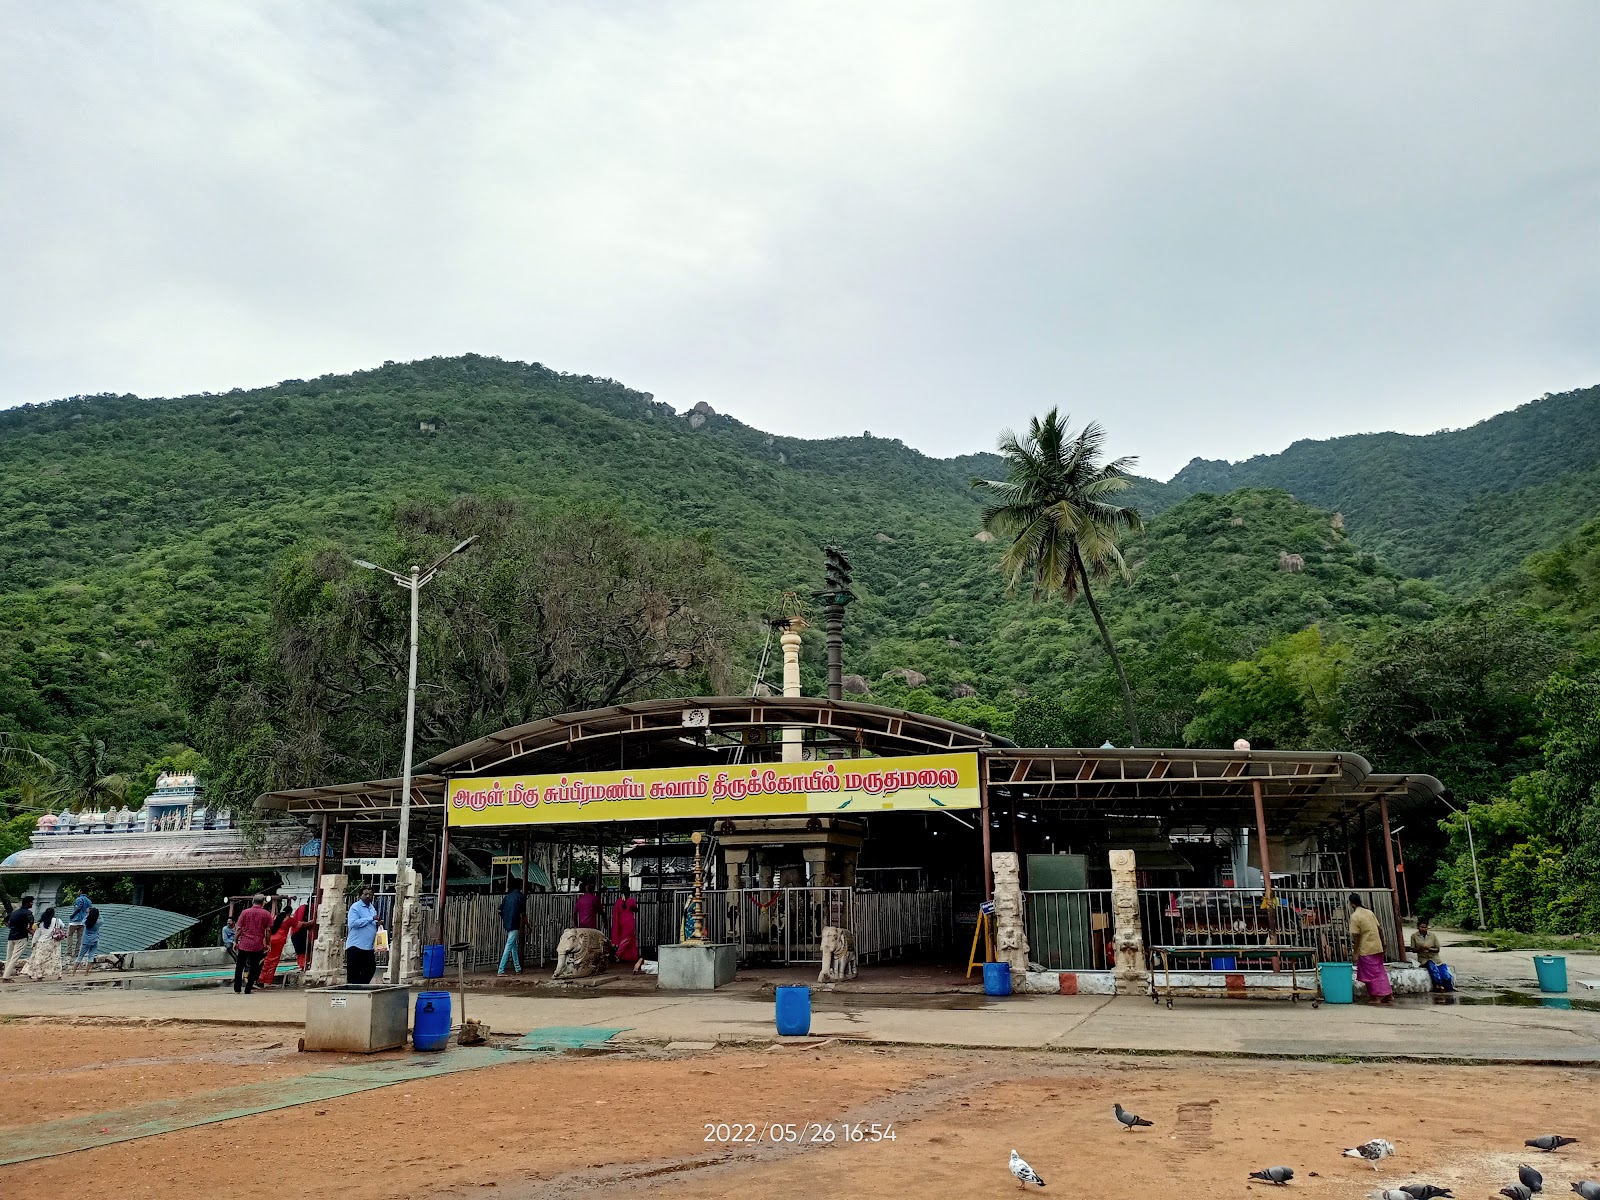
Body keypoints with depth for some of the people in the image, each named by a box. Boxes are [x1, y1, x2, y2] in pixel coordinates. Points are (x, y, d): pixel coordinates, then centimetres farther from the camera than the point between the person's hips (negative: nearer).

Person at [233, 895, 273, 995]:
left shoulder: (245, 912, 2)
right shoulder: (267, 914, 0)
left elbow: (239, 929, 2)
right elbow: (268, 931, 0)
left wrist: (235, 942, 11)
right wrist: (267, 944, 9)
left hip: (244, 944, 1)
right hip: (258, 946, -1)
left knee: (239, 967, 14)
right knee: (254, 968, 7)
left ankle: (237, 990, 15)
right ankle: (248, 990, 7)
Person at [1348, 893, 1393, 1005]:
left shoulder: (1355, 917, -14)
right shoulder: (1370, 912, 7)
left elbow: (1356, 937, -15)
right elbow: (1379, 929, 10)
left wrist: (1355, 953, -8)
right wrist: (1382, 944, 19)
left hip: (1366, 950, -7)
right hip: (1377, 948, 7)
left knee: (1371, 974, 3)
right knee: (1380, 972, 15)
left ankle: (1376, 998, 6)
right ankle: (1388, 995, 16)